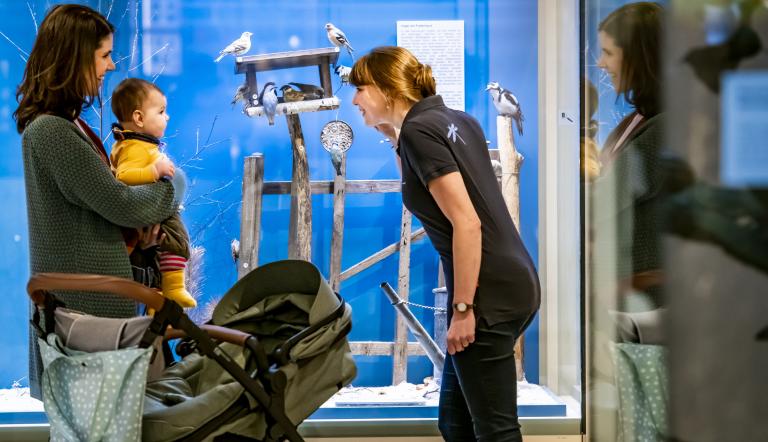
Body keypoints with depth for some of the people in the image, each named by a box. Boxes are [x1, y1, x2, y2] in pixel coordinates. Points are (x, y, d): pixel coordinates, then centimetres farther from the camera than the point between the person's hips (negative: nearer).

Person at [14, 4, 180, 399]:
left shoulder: (64, 122, 10)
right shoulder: (51, 131, -20)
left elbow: (97, 193, 20)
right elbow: (118, 203, -17)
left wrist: (144, 214, 2)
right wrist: (168, 191, 2)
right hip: (87, 296, -10)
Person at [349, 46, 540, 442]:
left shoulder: (418, 130, -12)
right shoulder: (455, 120, 14)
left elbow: (467, 222, -19)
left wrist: (462, 309, -18)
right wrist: (394, 140, 20)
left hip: (489, 294, -9)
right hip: (513, 282, 9)